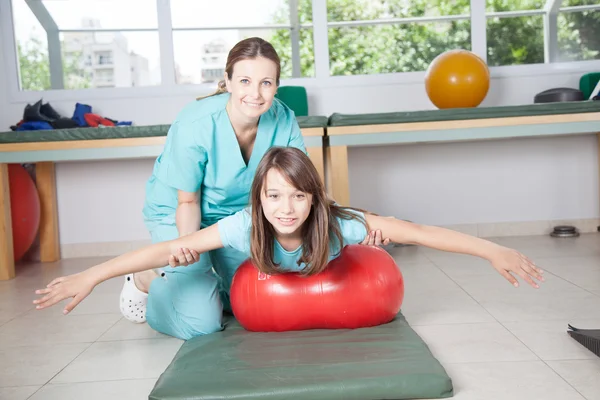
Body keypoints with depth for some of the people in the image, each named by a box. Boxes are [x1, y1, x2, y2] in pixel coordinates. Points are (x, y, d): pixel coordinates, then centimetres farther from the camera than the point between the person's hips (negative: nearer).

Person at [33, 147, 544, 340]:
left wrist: (494, 251, -43)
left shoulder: (336, 224, -39)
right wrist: (90, 276, -44)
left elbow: (417, 232, -41)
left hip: (312, 291, 2)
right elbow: (169, 248, -41)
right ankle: (143, 289, 20)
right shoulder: (246, 227, -40)